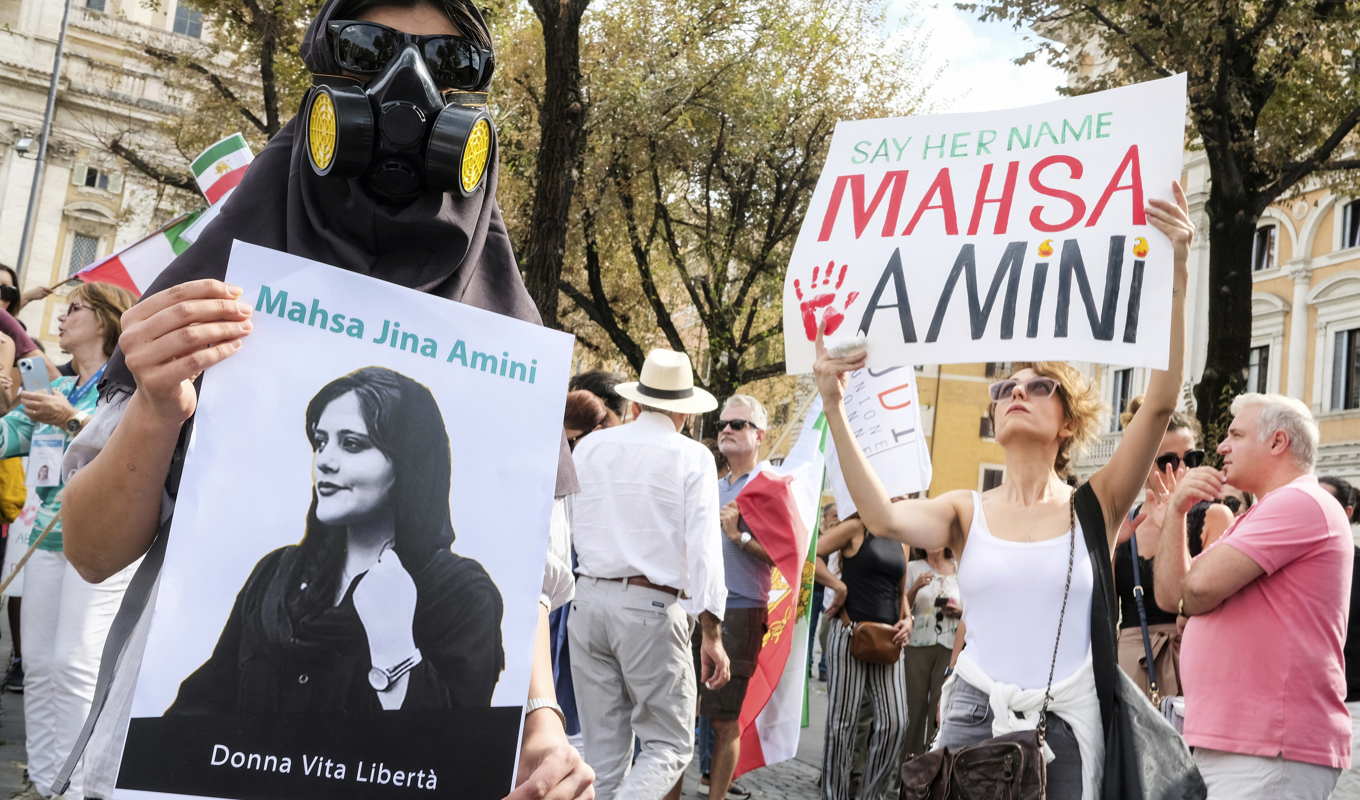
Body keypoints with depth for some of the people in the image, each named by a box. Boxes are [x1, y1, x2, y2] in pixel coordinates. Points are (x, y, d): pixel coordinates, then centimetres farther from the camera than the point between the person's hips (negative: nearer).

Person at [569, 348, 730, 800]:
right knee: (669, 745, 4)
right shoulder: (692, 458, -2)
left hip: (589, 599, 4)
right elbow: (704, 546, -10)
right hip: (653, 608, -4)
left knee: (603, 747, 11)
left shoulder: (589, 447, 9)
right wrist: (711, 632, -11)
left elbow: (568, 530, 15)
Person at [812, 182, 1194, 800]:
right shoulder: (966, 512, 5)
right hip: (972, 715, 1)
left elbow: (1159, 404, -11)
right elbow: (883, 517, -16)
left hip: (1064, 725, -1)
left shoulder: (1093, 507, 1)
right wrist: (833, 405, -22)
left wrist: (1175, 274, -19)